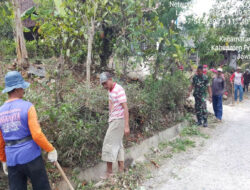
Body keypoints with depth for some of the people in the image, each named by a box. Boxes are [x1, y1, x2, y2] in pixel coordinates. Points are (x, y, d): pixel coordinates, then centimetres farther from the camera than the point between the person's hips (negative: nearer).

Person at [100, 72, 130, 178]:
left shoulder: (119, 90, -17)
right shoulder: (110, 90, 11)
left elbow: (125, 108, -21)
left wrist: (126, 126, -24)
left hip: (118, 120, -9)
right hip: (113, 120, 9)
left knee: (109, 144, -6)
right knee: (117, 144, 11)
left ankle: (109, 172, 4)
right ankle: (121, 170, 19)